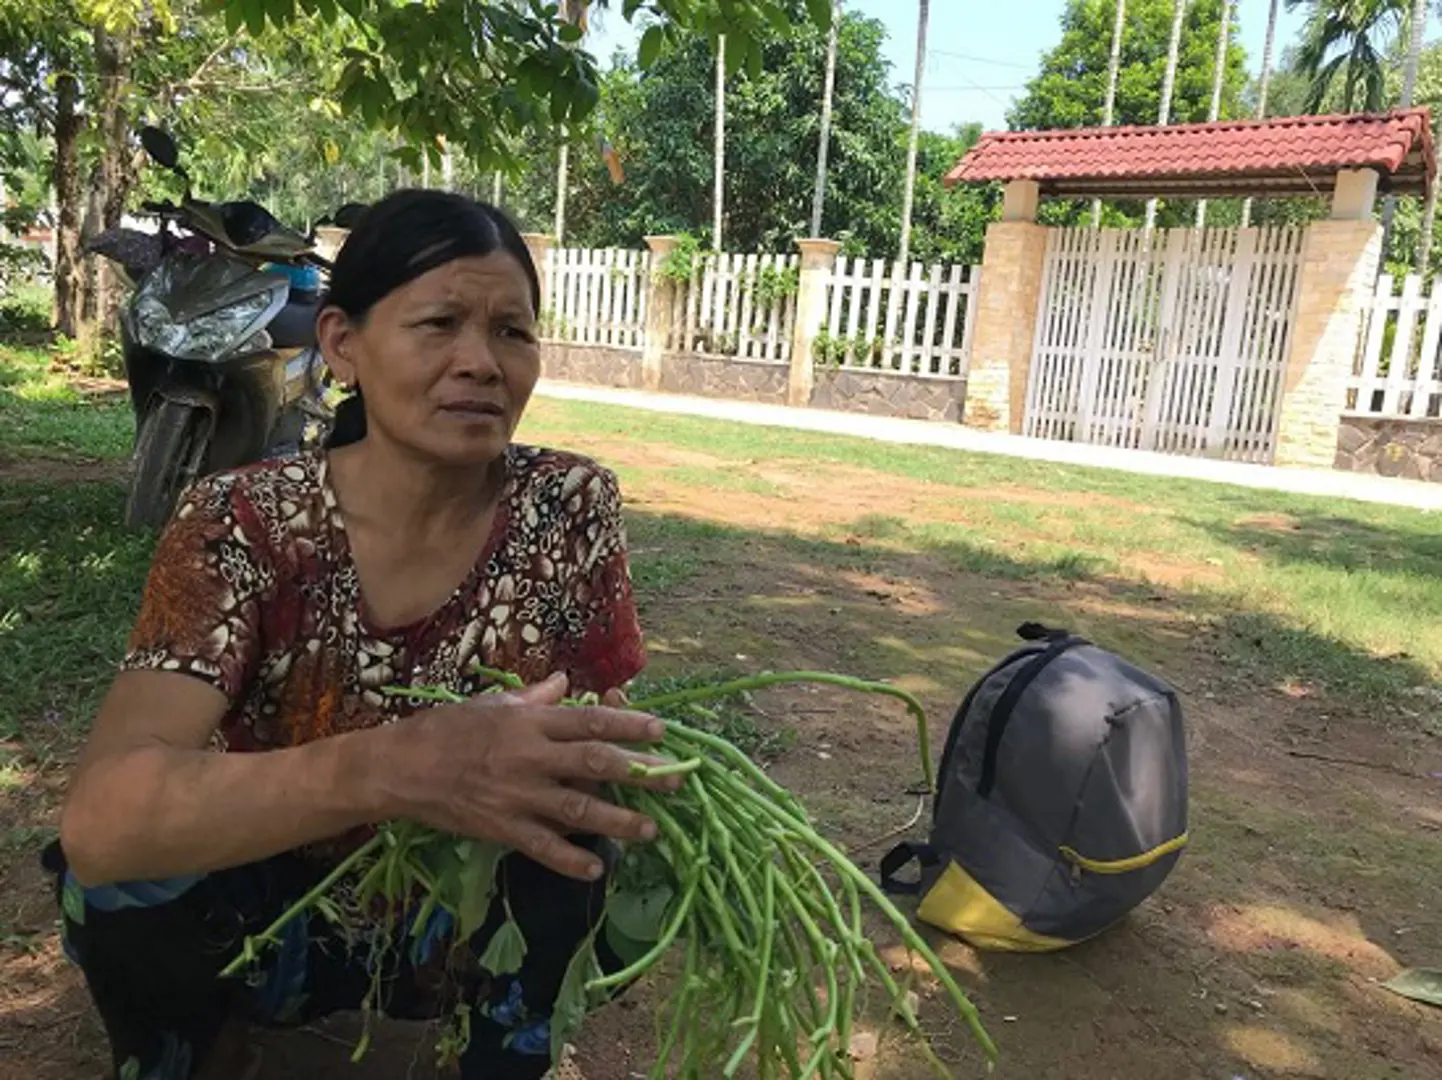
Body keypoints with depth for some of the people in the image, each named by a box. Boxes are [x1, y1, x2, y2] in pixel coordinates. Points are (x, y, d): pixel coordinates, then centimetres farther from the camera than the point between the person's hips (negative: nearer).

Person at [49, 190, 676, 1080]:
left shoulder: (570, 509, -14)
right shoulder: (246, 524, -19)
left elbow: (602, 730, -9)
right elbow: (100, 821, -30)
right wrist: (389, 769, -48)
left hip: (478, 919, 1)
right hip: (278, 913, 0)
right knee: (129, 875, -28)